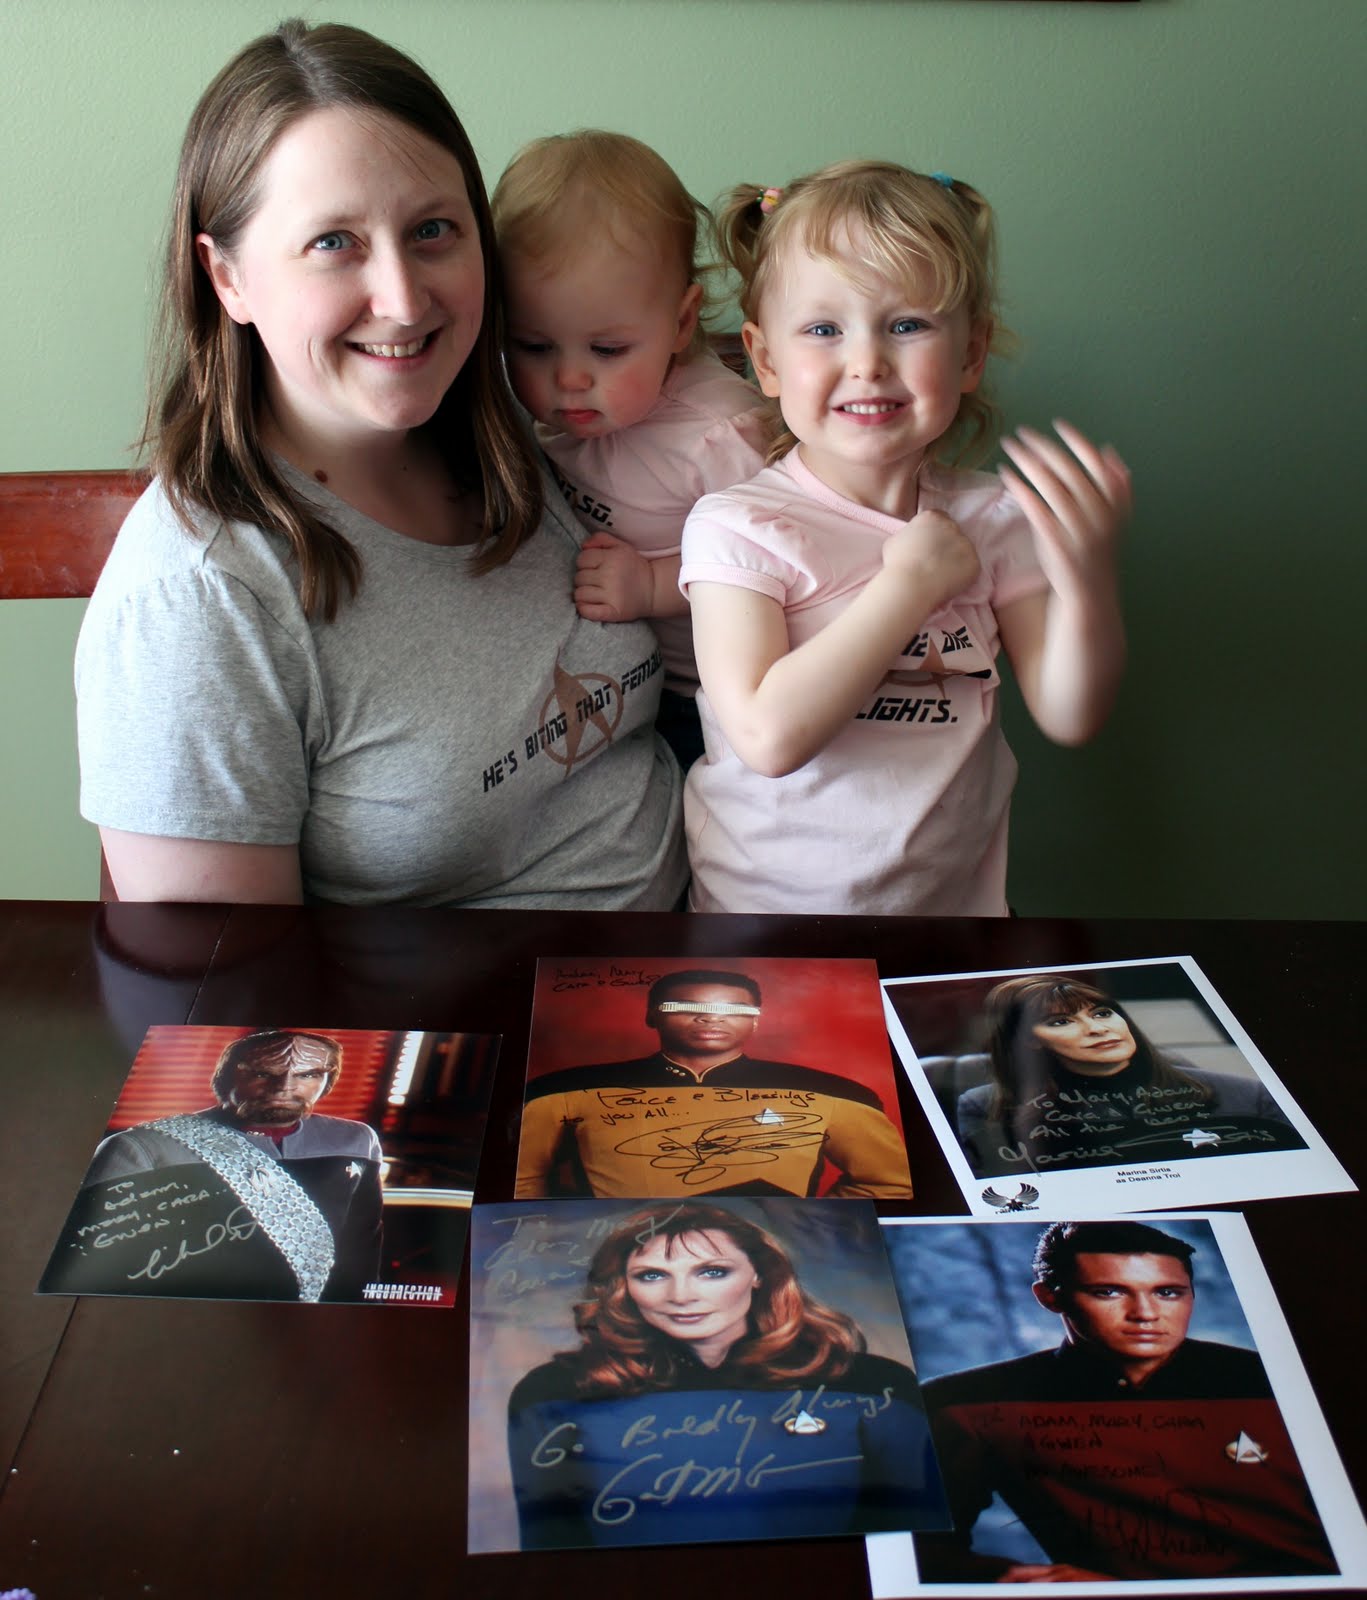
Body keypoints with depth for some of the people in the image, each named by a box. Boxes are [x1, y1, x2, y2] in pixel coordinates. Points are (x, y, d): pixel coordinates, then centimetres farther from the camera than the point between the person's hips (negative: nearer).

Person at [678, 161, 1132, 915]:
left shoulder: (992, 518, -1)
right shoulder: (738, 527, -12)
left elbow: (1069, 717, -3)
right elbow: (769, 737, -23)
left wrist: (1087, 581, -20)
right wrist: (909, 583, -21)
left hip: (952, 906, 5)